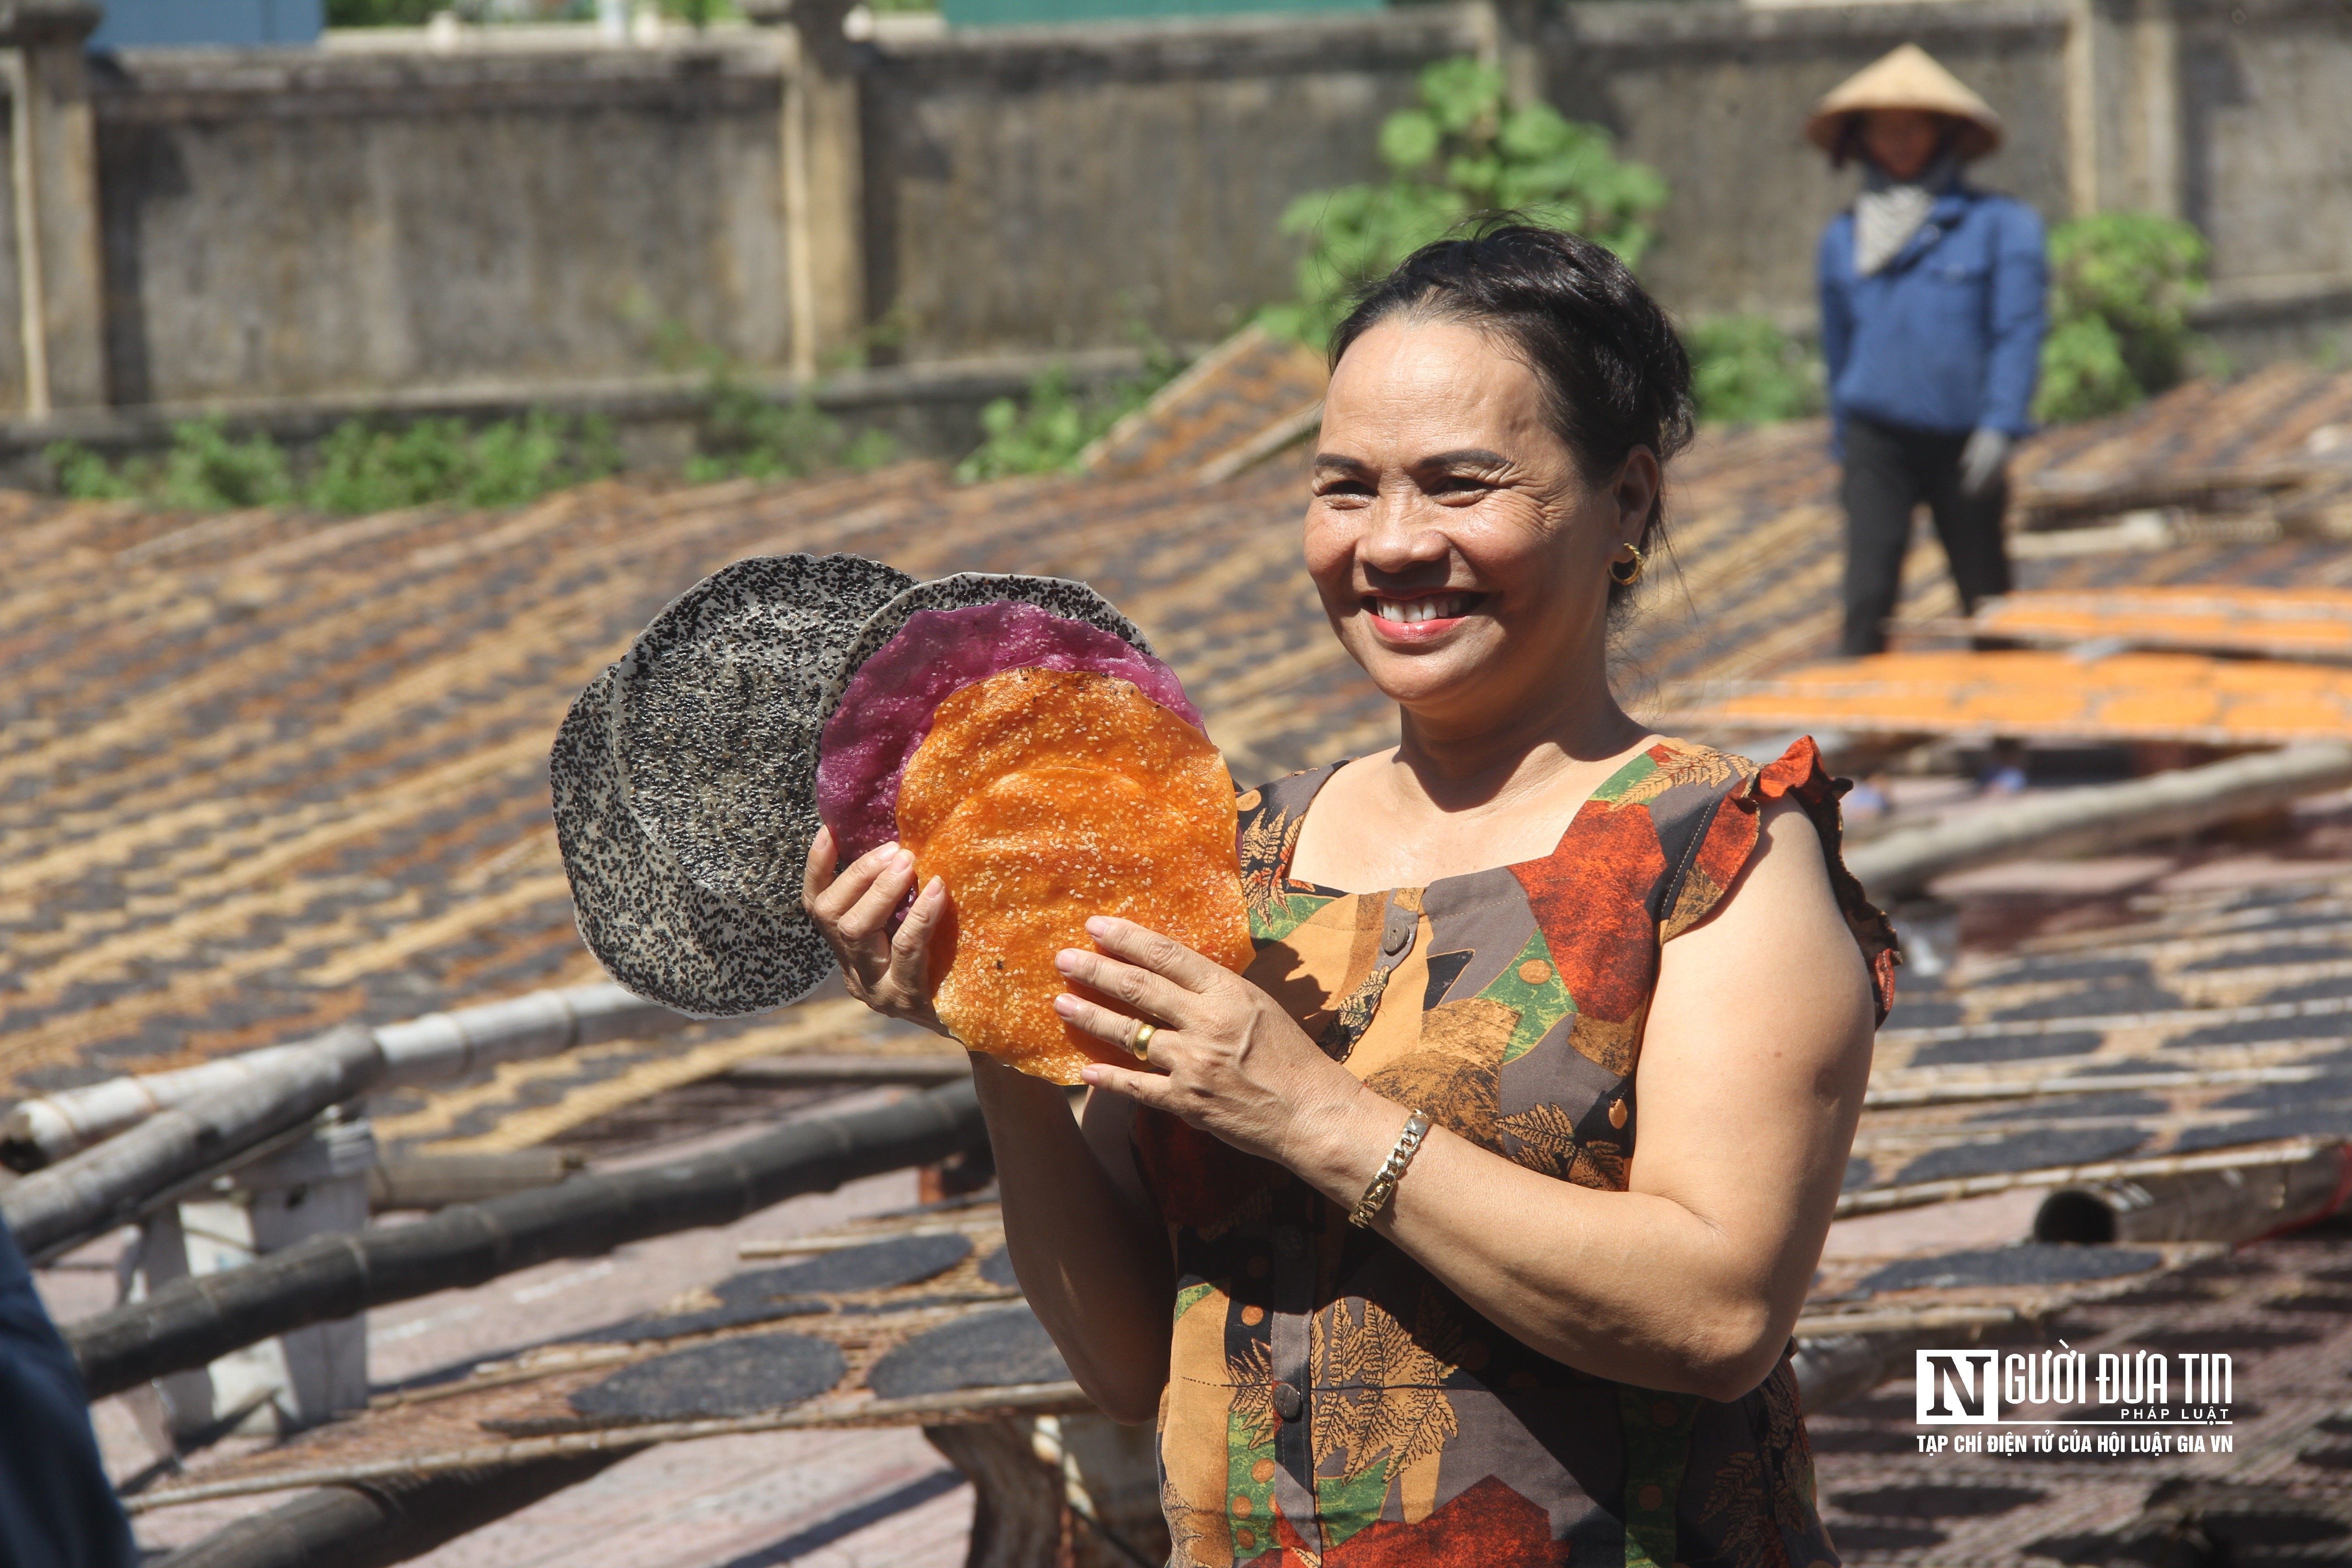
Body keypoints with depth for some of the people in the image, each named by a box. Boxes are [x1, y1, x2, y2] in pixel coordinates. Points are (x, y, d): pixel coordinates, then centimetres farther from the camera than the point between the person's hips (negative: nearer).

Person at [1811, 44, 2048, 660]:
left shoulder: (1999, 224, -2)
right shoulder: (1843, 236, 9)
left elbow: (2018, 333, -5)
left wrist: (1998, 427, -14)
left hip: (1962, 442, -1)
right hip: (1878, 439, 2)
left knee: (1984, 596, 8)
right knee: (1868, 594, -12)